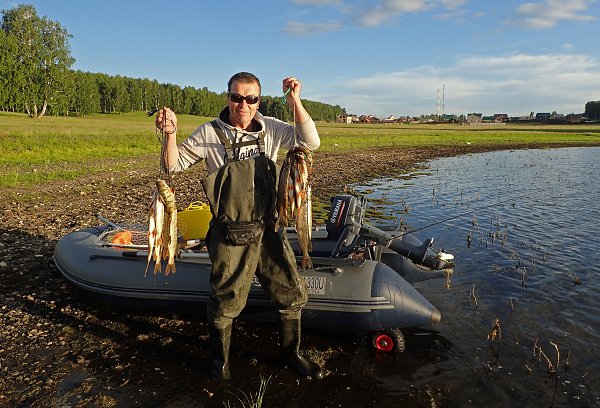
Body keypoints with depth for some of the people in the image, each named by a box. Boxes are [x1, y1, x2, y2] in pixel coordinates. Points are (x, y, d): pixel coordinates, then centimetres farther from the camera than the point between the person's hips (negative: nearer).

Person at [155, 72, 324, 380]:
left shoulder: (270, 129, 4)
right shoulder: (210, 133, -4)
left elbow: (310, 142, -6)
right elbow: (174, 164, 0)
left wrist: (295, 102, -16)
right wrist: (170, 134, -19)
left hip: (268, 230, 4)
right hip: (231, 237, -3)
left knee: (293, 294, 12)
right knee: (225, 302, 10)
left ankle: (290, 353, 37)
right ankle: (220, 358, 38)